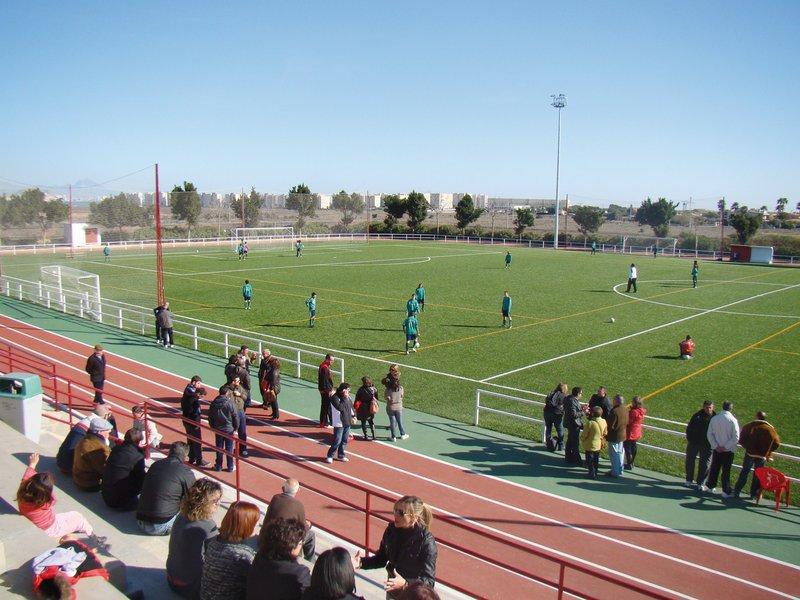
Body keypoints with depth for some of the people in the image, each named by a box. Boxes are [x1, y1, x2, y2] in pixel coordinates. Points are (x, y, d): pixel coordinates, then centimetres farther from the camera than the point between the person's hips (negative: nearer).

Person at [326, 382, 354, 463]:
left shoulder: (347, 397, 8)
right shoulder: (335, 397, -16)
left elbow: (351, 406, 19)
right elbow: (340, 407, -28)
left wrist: (352, 416, 8)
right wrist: (345, 398, -23)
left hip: (347, 422, 8)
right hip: (339, 423, -8)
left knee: (344, 440, 13)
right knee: (337, 441, -6)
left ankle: (341, 455, 26)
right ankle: (329, 456, 8)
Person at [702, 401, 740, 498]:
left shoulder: (714, 418, -3)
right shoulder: (733, 420, -14)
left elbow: (709, 434, -1)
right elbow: (736, 437, -16)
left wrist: (716, 446, -3)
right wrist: (726, 447, -11)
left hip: (716, 449, 3)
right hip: (728, 450, -3)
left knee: (714, 468, 17)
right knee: (726, 471, 7)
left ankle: (710, 486, 28)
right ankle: (726, 492, 13)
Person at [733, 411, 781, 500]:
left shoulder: (749, 426, -6)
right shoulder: (770, 429, -4)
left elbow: (741, 439, -7)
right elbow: (776, 444, -5)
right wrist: (767, 451, 7)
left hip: (749, 454, 0)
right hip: (762, 456, 0)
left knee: (744, 472, 11)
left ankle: (736, 492, 13)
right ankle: (754, 494, 16)